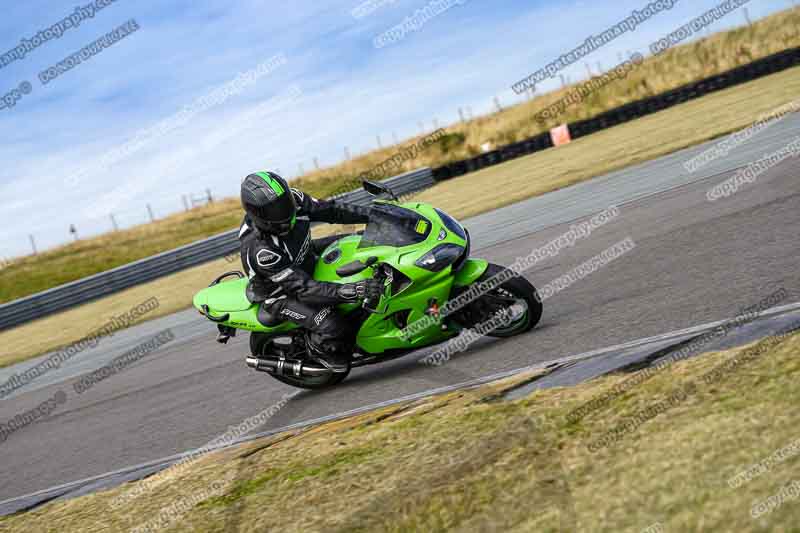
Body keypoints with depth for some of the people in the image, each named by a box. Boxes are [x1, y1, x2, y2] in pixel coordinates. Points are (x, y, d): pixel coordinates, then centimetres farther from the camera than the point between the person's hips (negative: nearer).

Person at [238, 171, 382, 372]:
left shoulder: (292, 199, -22)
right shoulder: (261, 251, -39)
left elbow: (329, 210, -7)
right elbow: (303, 288, -38)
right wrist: (353, 291, -48)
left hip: (307, 259, 8)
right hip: (281, 292, -7)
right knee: (332, 327, -27)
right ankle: (318, 351, 8)